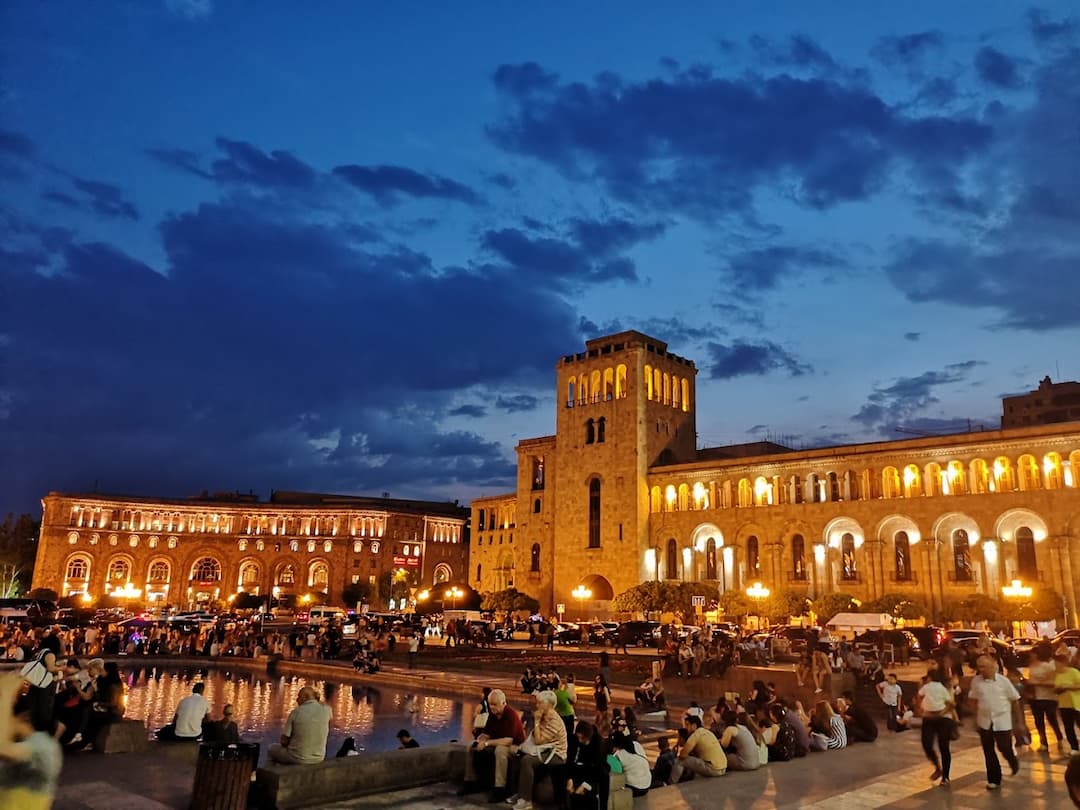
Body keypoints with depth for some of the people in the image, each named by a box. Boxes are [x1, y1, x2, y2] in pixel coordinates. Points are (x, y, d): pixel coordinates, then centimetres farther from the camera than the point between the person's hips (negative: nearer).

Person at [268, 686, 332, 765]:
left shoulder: (296, 712, -15)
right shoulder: (326, 710, -9)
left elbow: (284, 742, -12)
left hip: (297, 759, -3)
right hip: (319, 758, 3)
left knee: (271, 749, 26)